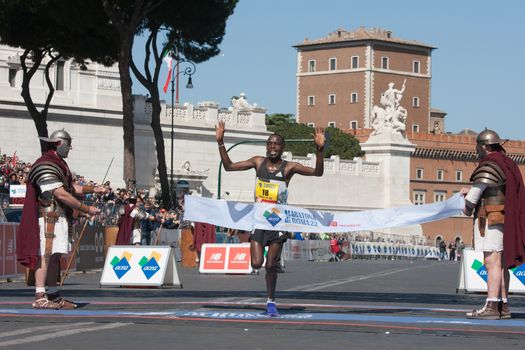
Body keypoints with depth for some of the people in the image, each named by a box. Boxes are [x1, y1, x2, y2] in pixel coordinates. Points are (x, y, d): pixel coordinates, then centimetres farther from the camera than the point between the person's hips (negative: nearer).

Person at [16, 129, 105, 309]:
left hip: (60, 218, 10)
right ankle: (40, 298, -16)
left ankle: (54, 296, 18)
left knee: (55, 256, 12)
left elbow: (72, 187, 23)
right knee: (45, 255, -13)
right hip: (48, 216, -10)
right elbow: (61, 194, -21)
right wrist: (86, 209, -17)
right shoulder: (45, 166, -16)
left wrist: (93, 189, 7)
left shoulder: (59, 165, 19)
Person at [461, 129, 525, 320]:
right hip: (505, 218, 10)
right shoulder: (506, 164, 17)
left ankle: (491, 307, -17)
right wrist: (472, 191, 18)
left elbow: (476, 192, -17)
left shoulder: (489, 166, -14)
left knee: (492, 263, -13)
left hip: (490, 217, -10)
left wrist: (468, 208, 1)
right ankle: (503, 307, 15)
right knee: (501, 263, 12)